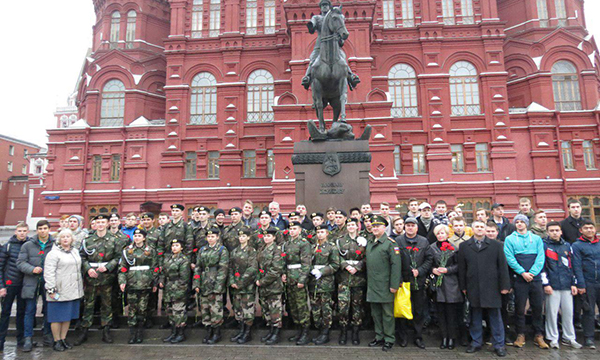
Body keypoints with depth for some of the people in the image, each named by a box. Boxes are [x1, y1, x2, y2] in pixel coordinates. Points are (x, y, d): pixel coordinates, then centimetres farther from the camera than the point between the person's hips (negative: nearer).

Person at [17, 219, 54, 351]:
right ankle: (28, 339, 15)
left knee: (48, 310, 10)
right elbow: (20, 262, 0)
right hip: (32, 282, 0)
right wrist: (32, 269, -16)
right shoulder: (28, 245, 3)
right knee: (29, 310, 5)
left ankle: (48, 336, 23)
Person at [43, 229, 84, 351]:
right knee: (57, 317, 3)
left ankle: (63, 339, 24)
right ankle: (57, 341, 16)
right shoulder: (54, 253, -8)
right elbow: (48, 273, -12)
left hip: (73, 290, 6)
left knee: (68, 316, 13)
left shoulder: (75, 251, 12)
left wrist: (81, 285, 18)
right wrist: (51, 289, -16)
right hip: (59, 291, -6)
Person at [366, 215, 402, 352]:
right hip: (372, 286, 7)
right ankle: (379, 337, 28)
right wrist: (368, 283, 13)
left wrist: (394, 285, -17)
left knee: (387, 314, 4)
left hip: (385, 287, -6)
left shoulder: (390, 243, -9)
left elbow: (396, 265, -14)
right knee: (376, 314, 15)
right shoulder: (369, 244, 13)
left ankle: (389, 339, 17)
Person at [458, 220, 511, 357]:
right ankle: (476, 342, 23)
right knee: (475, 316, 10)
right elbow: (462, 268, 5)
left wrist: (504, 285, -3)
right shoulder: (464, 246, 5)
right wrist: (463, 286, 2)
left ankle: (499, 345, 19)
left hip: (492, 287, -1)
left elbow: (502, 266, 1)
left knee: (495, 317, 6)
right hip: (473, 288, 1)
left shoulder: (496, 245, 4)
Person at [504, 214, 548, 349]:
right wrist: (523, 272, -14)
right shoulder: (510, 239, 4)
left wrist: (532, 272, -12)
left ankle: (539, 335, 17)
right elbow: (509, 258, -5)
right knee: (520, 307, 3)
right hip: (519, 278, -2)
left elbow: (541, 257, 0)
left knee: (538, 307, 6)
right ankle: (520, 335, 14)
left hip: (535, 277, 2)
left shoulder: (536, 238, 10)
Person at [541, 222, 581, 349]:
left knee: (568, 312, 9)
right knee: (551, 312, 1)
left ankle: (569, 338, 22)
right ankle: (553, 339, 11)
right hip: (552, 286, -4)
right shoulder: (543, 245, -1)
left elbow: (572, 265, 15)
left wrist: (573, 283, 9)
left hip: (567, 286, 4)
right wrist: (545, 283, -9)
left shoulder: (567, 245, 12)